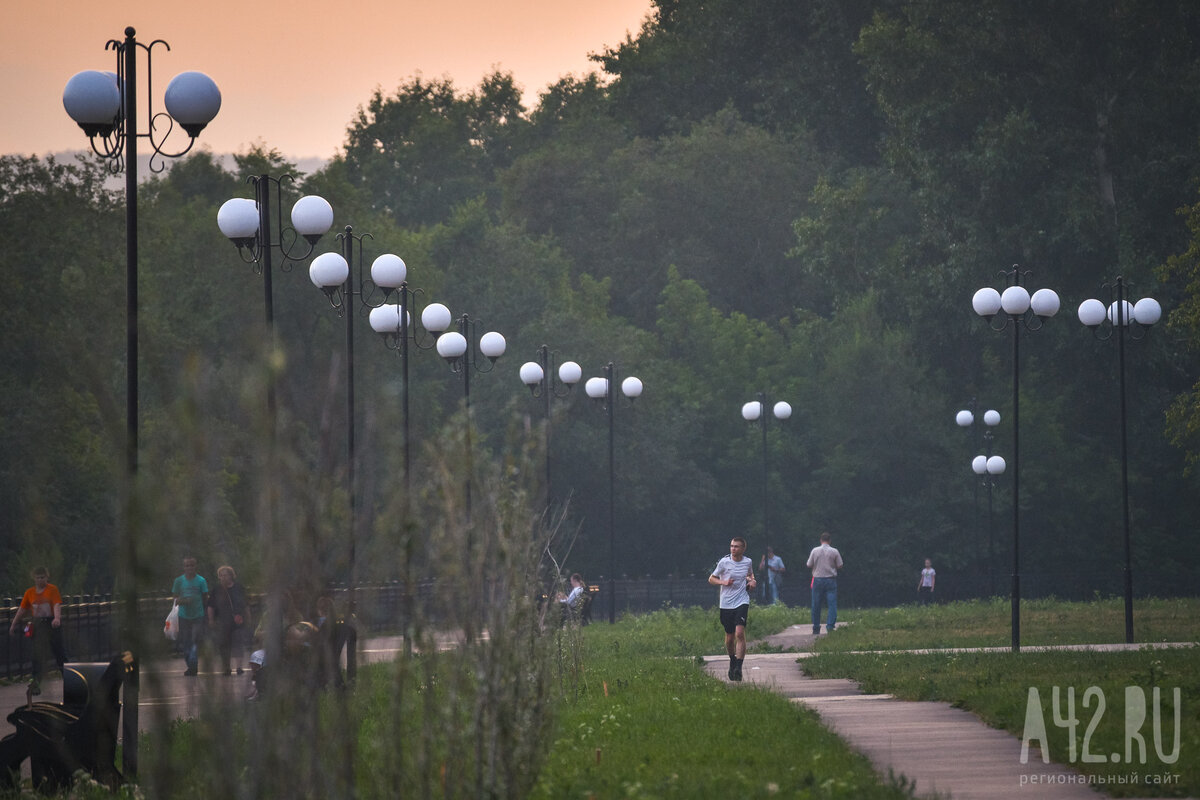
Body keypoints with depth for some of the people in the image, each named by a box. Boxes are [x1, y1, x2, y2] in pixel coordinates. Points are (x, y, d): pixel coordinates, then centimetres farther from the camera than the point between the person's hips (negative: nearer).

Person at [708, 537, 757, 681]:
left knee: (740, 634, -17)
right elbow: (711, 579, 6)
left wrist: (752, 581, 5)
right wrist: (723, 582, -13)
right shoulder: (724, 562, -3)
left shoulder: (748, 562, 5)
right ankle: (732, 661, 36)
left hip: (742, 602, 0)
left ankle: (738, 668, -20)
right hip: (726, 604, 0)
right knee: (729, 637, 8)